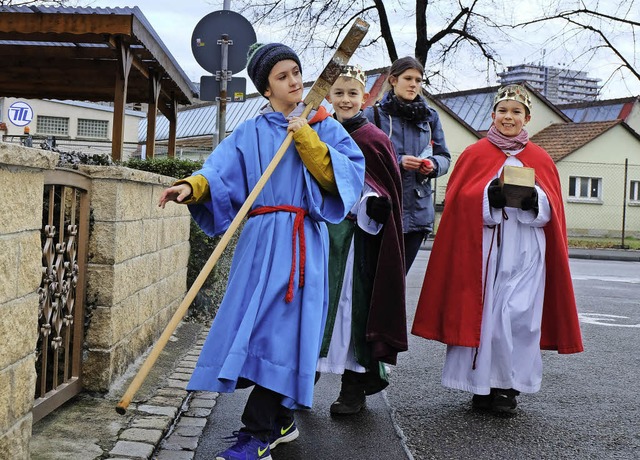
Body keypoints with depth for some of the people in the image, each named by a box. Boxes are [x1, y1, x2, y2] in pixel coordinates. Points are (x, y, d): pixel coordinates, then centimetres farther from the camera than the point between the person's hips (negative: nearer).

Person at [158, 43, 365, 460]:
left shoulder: (324, 127, 10)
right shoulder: (250, 134, 12)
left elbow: (348, 175, -2)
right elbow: (220, 169, -3)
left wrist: (308, 140, -9)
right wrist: (193, 186, -23)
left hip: (303, 242, -2)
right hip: (261, 239, 3)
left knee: (282, 326, -10)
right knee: (259, 323, 2)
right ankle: (280, 421, 19)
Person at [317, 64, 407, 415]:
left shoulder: (374, 140, -2)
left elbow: (389, 189, -2)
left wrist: (374, 202, -21)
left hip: (356, 234, -4)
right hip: (321, 231, 4)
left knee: (353, 302, -1)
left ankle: (354, 388, 10)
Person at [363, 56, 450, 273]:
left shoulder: (430, 117, 13)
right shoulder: (374, 114, -1)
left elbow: (444, 156, 13)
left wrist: (433, 165, -9)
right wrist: (398, 162, -19)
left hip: (418, 212, 4)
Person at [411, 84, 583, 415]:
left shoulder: (541, 160, 12)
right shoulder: (474, 155, 9)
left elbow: (552, 210, 9)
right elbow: (457, 201, 1)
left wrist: (533, 200, -13)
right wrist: (489, 197, -16)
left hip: (524, 253, 1)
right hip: (480, 249, 0)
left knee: (516, 314, -8)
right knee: (481, 312, -2)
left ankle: (507, 387, 4)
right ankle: (482, 386, 10)